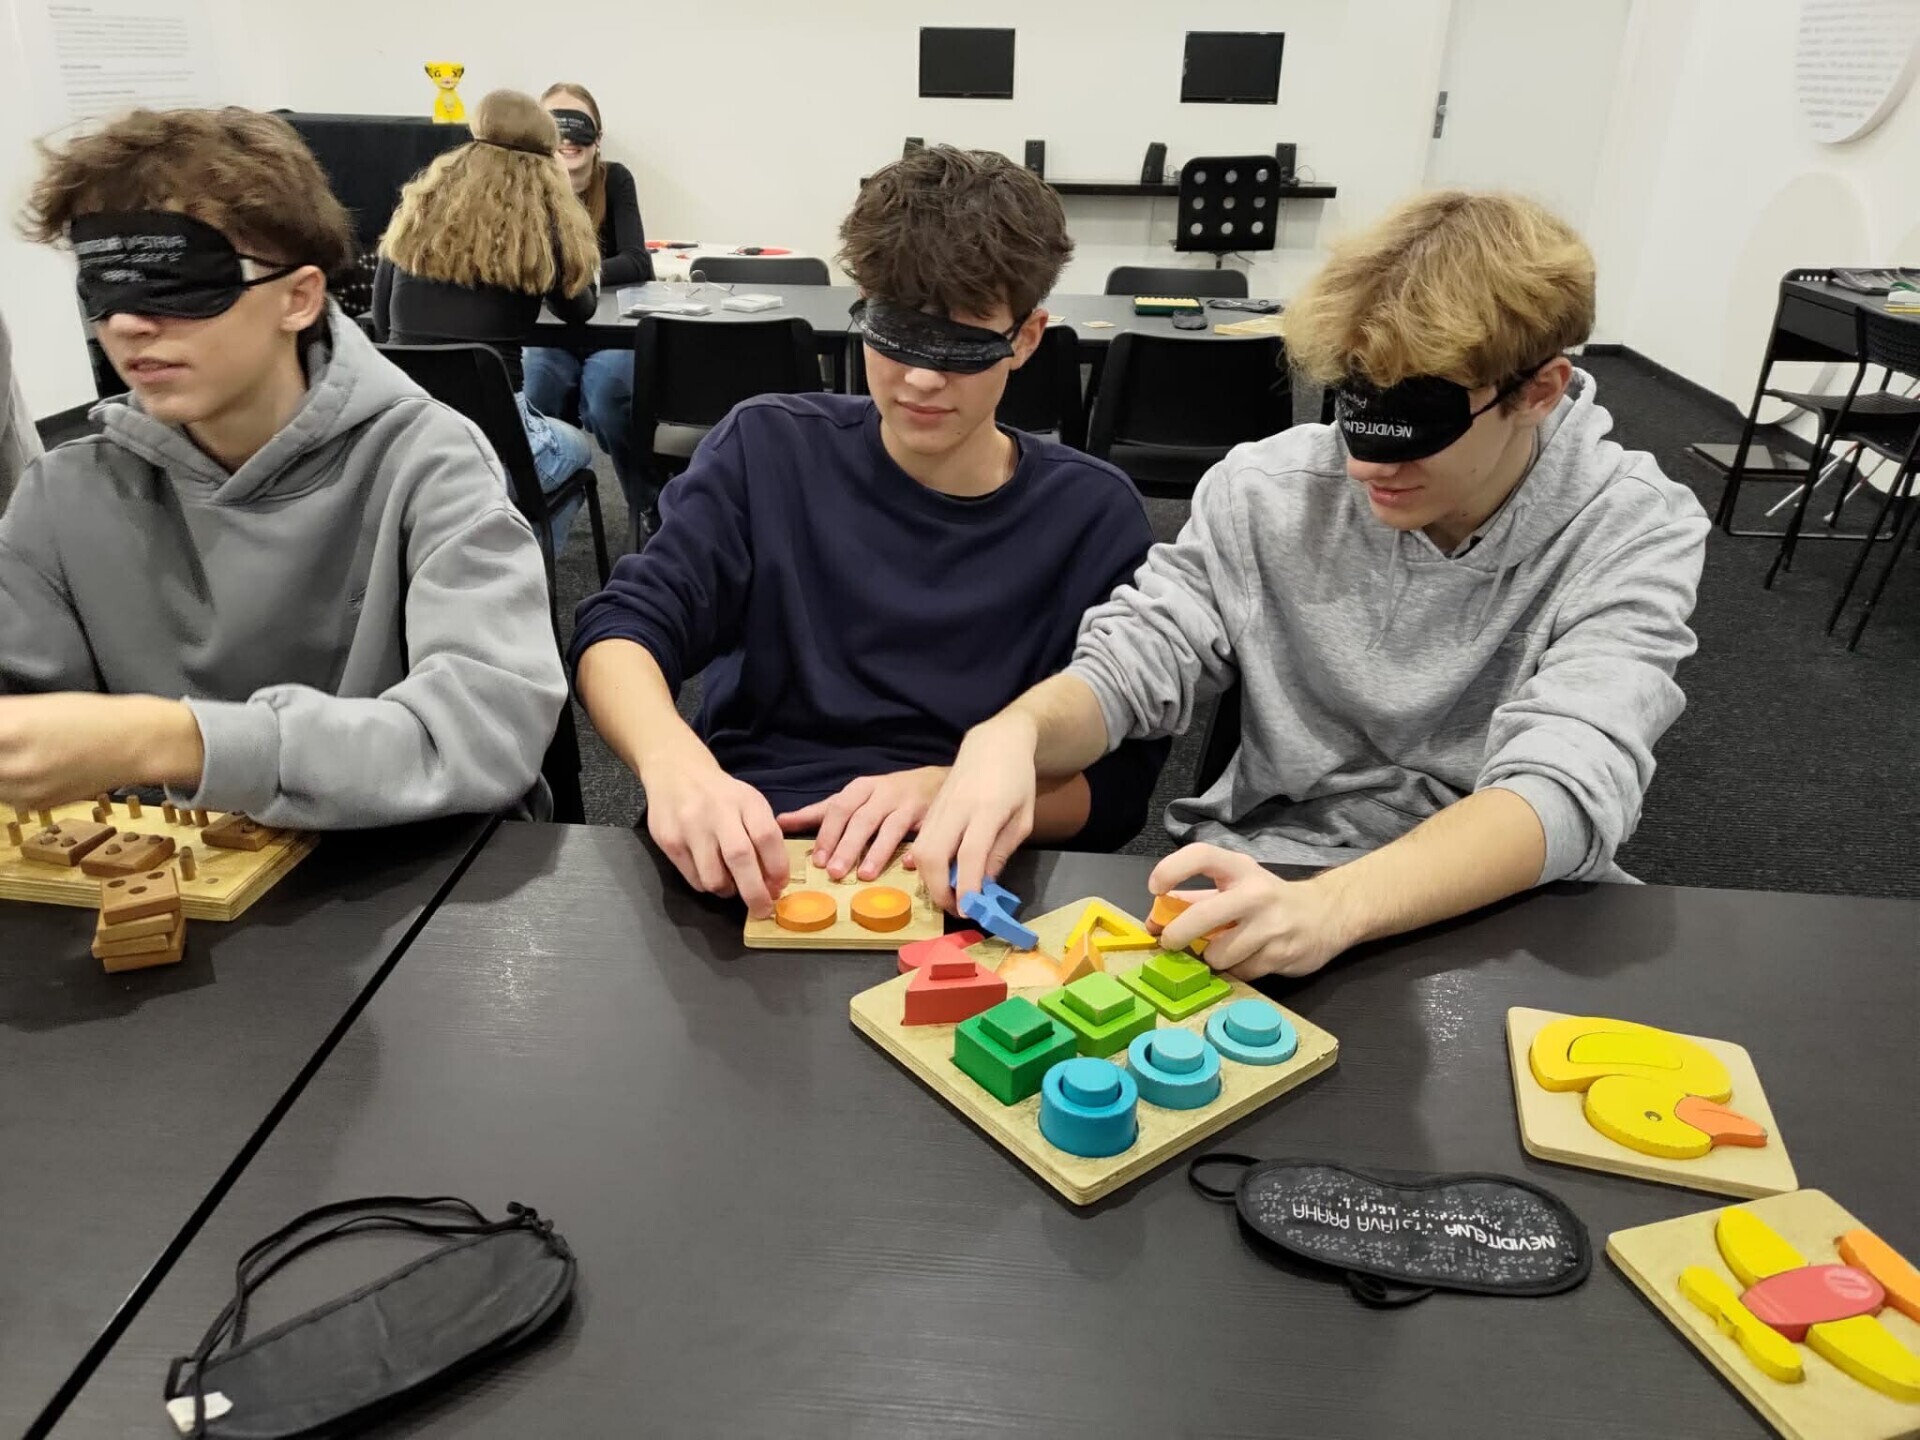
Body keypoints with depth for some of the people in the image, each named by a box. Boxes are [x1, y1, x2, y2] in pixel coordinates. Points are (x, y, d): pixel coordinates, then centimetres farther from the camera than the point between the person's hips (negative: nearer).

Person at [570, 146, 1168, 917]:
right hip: (739, 863, 0)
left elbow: (1115, 783, -1)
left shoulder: (1094, 514, 0)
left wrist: (948, 791, -20)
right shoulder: (768, 449, 2)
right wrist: (674, 762, -27)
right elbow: (621, 629, -4)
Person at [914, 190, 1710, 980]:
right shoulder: (1267, 490, -5)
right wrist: (1013, 733, -29)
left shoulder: (1634, 536, -11)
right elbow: (1123, 665, -5)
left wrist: (1332, 906, -41)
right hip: (1263, 891, 0)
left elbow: (1567, 787, -24)